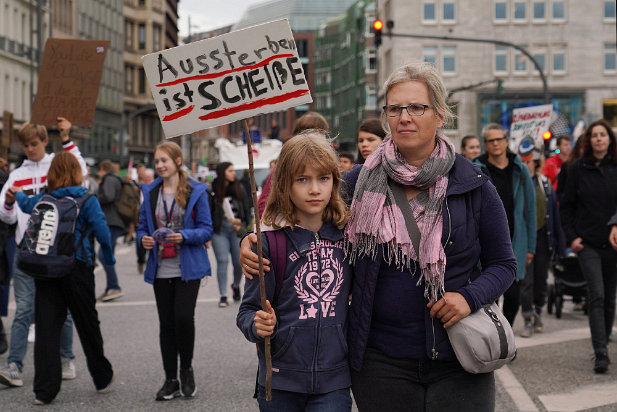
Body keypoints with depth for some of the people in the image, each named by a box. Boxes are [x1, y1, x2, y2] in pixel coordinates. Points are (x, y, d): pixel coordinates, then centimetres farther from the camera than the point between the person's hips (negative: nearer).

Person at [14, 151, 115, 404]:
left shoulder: (42, 199, 4)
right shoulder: (86, 199, -6)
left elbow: (26, 205, 25)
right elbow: (102, 231, -13)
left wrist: (18, 194, 48)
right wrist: (108, 258, 4)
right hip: (77, 267, -2)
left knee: (46, 327, 3)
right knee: (87, 325, 11)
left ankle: (44, 390, 1)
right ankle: (103, 379, 25)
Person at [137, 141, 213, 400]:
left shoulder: (196, 192, -3)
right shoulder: (150, 192, 8)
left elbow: (207, 230, -4)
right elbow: (142, 227, 12)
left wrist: (184, 236, -21)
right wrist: (144, 239, -10)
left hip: (188, 268, -3)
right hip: (161, 269, 4)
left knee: (183, 317, -14)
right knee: (166, 323, 6)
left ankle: (186, 370, 10)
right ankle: (171, 380, 16)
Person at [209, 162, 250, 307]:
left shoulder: (239, 189, 7)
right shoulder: (212, 191, -3)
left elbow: (247, 210, 12)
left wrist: (242, 224, -2)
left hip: (236, 230, 3)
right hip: (219, 231, -3)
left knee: (239, 262, 2)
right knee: (222, 261, -9)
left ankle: (236, 286, 32)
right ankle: (223, 296, -4)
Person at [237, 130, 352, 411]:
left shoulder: (347, 235, 2)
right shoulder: (270, 240, -6)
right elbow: (248, 311, -6)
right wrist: (258, 326, -24)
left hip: (333, 382, 1)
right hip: (280, 382, -1)